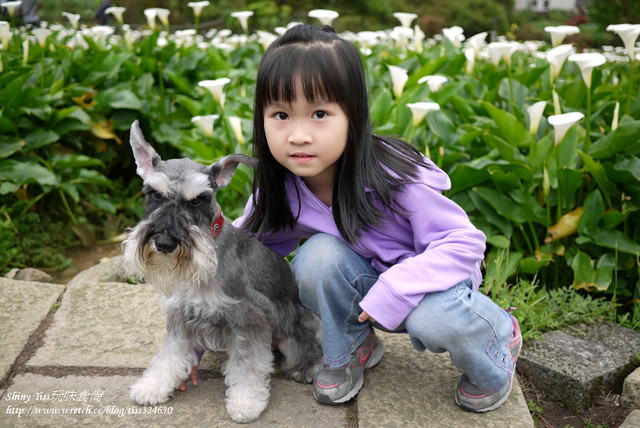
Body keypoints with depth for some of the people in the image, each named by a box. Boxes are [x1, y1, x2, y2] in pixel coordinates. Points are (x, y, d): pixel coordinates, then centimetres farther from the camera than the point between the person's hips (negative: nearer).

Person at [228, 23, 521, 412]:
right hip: (367, 285, 3)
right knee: (317, 255, -27)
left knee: (434, 317, -36)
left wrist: (394, 292, -36)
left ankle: (498, 340, 1)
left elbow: (463, 243, -25)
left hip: (429, 278, -3)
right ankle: (351, 350, 0)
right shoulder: (279, 190, -15)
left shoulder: (394, 177, -29)